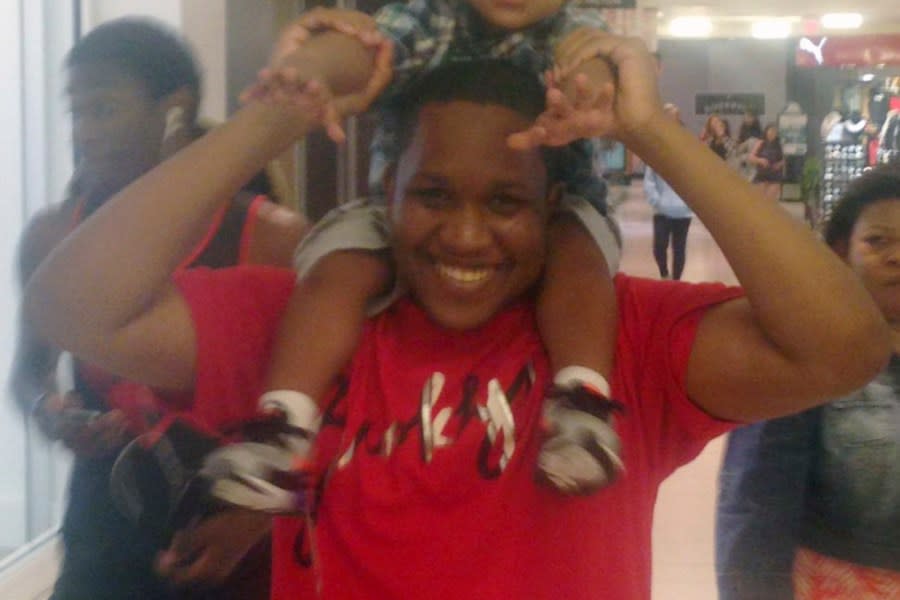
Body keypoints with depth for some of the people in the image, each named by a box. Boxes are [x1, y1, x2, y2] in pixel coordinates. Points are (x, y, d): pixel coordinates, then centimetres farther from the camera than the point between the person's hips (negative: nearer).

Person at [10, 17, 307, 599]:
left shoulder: (270, 239, -13)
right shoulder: (52, 237, -2)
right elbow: (30, 368, 13)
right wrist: (48, 409, -9)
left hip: (232, 546, -2)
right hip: (102, 538, 3)